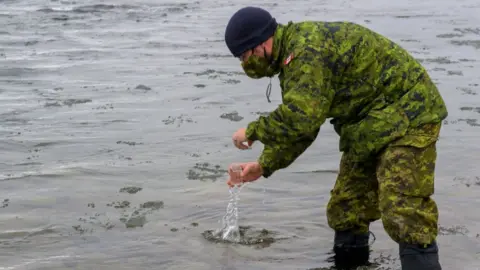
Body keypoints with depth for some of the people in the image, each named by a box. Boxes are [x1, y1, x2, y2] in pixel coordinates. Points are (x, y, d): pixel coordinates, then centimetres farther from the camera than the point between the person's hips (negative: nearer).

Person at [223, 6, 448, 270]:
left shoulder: (307, 50, -24)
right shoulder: (293, 57, 10)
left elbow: (299, 118, -32)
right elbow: (298, 124, 15)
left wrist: (252, 131, -16)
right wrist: (263, 166, 9)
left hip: (406, 115, -10)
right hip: (369, 125, 11)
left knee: (404, 215, -18)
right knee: (345, 210, 12)